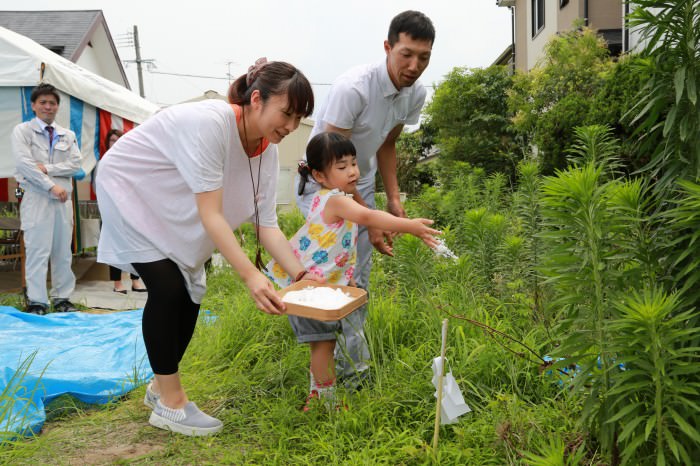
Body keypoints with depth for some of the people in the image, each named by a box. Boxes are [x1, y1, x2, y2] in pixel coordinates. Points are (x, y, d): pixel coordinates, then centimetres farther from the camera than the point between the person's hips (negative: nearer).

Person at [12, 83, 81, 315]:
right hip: (37, 198, -4)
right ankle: (36, 301, 1)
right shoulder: (22, 131, 3)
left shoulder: (68, 135, 14)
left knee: (63, 251, 6)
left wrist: (47, 168, -11)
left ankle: (62, 298, 14)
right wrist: (51, 186, -14)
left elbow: (76, 163, 2)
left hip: (63, 198, 4)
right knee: (37, 250, -6)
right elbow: (24, 162, -9)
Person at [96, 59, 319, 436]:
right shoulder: (209, 124, -36)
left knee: (190, 293, 4)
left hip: (171, 205, 8)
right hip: (129, 188, -7)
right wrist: (249, 274, -45)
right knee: (167, 290, -15)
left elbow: (266, 223, -13)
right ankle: (170, 403, -2)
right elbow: (211, 215, -38)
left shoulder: (267, 152, -13)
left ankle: (161, 385, 22)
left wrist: (300, 276, -24)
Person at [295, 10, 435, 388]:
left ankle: (348, 361, 23)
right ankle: (354, 369, -5)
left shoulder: (415, 94, -7)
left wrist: (393, 197, -2)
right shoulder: (353, 88, -31)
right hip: (321, 183, -7)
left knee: (359, 280, 9)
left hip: (361, 184, 7)